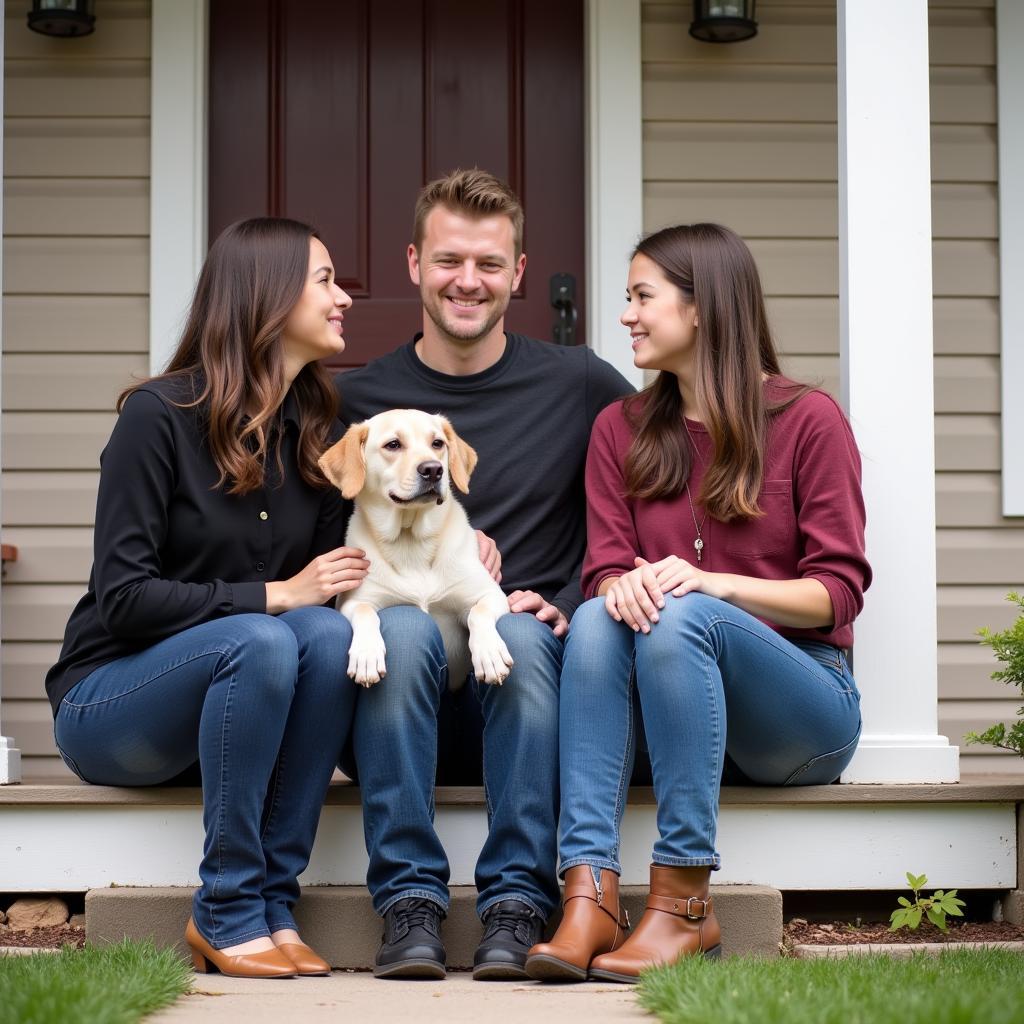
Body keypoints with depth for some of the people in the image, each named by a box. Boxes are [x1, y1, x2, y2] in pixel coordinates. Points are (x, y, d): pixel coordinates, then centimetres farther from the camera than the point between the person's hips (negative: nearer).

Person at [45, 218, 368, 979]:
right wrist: (272, 596, -23)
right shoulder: (160, 416, -13)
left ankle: (275, 904, -20)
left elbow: (332, 579, 5)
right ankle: (225, 914, -22)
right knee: (261, 641, -33)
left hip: (226, 703, 5)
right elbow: (123, 596, -17)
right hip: (109, 698, -5)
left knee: (328, 633, -26)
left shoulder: (318, 431, 5)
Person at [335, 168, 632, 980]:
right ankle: (409, 906, -28)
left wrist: (569, 605, -5)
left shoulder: (579, 386, 7)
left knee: (520, 631, -33)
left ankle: (518, 906, -28)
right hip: (397, 703, 1)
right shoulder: (358, 400, 8)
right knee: (401, 623, -32)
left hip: (527, 690, 0)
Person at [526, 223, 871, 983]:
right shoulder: (620, 430, 13)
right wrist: (622, 584, -22)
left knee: (681, 617, -33)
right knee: (597, 620, -28)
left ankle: (684, 905, -35)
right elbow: (603, 568, 4)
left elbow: (838, 591, -6)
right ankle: (590, 896, -41)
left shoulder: (808, 419, 0)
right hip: (674, 708, 4)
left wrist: (714, 584, -23)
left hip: (802, 702, -3)